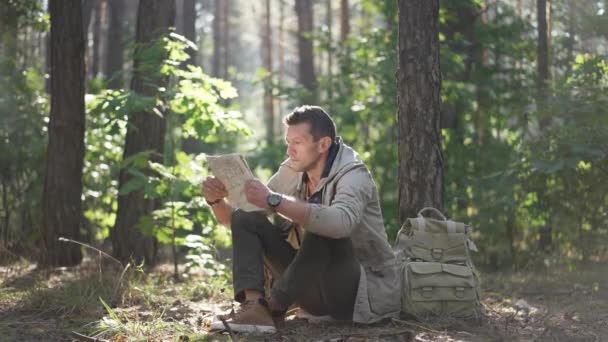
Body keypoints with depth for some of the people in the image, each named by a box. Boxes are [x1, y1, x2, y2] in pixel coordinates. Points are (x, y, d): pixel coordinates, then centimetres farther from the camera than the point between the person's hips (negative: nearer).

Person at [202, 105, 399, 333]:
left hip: (364, 288, -7)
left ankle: (273, 309, -27)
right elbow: (235, 220, 6)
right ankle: (255, 307, -27)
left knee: (323, 229, -34)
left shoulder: (352, 175, -18)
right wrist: (217, 201, -17)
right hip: (316, 285, 7)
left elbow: (341, 222, -42)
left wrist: (274, 201, -43)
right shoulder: (291, 172, 1)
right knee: (246, 220, -5)